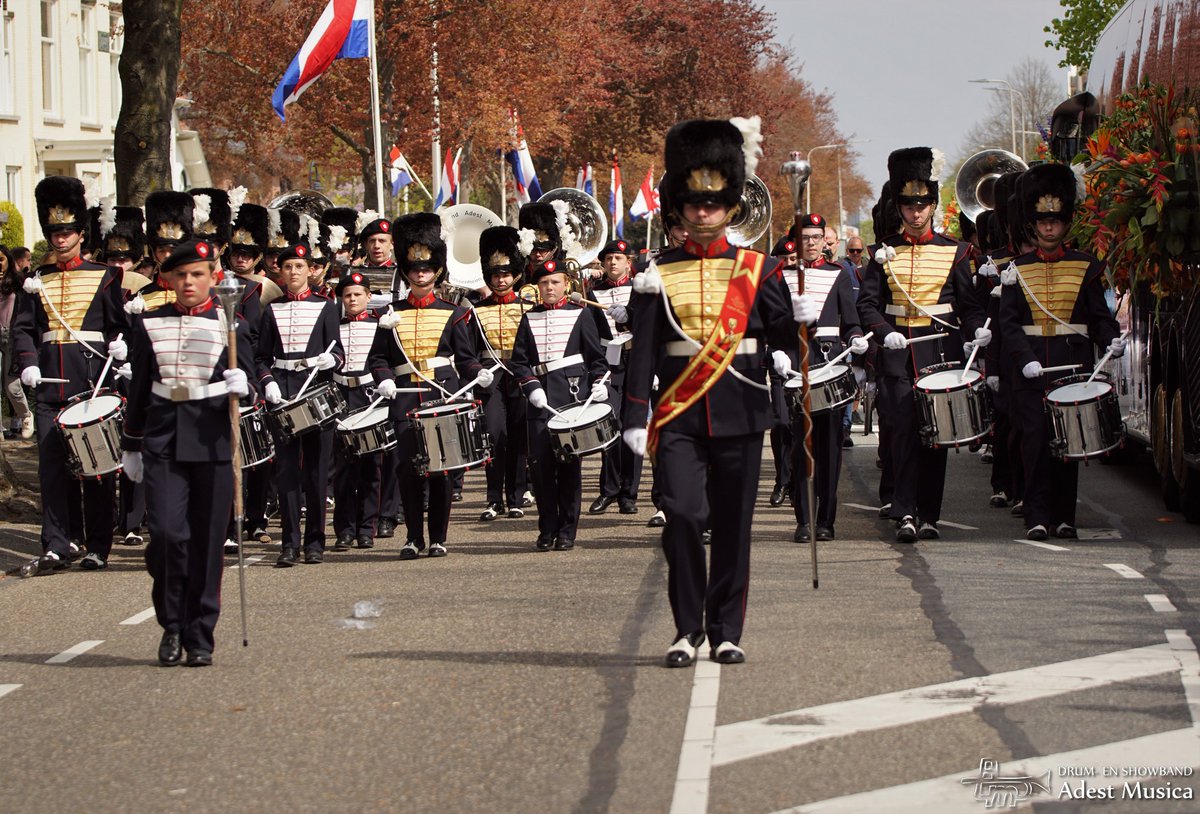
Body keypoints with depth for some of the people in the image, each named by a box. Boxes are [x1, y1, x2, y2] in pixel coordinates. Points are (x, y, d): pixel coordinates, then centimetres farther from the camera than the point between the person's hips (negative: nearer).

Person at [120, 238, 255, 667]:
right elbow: (139, 388, 16)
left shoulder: (231, 327, 4)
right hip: (163, 445, 1)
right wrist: (130, 445, 18)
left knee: (206, 542, 1)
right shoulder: (150, 325, 8)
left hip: (213, 443, -1)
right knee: (167, 534, -11)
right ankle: (171, 626, 8)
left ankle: (200, 638, 10)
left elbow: (248, 383, 3)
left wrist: (241, 386, -21)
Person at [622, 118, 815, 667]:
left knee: (733, 522, 4)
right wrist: (635, 418, -4)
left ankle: (726, 632, 12)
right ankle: (687, 629, 2)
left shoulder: (755, 269, 6)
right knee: (683, 516, -10)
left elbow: (780, 335, 6)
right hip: (680, 413, -1)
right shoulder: (659, 274, 5)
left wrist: (802, 317, -17)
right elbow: (643, 351, 3)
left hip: (739, 410, 1)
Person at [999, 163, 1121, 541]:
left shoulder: (1085, 267, 8)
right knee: (1035, 438, -6)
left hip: (1073, 363, 1)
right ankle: (1037, 517, -4)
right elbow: (1008, 321, 2)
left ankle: (1064, 516, 9)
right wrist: (1025, 358, -13)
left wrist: (1111, 340, -15)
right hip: (1030, 365, 0)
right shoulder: (1018, 269, 7)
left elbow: (1099, 315, 7)